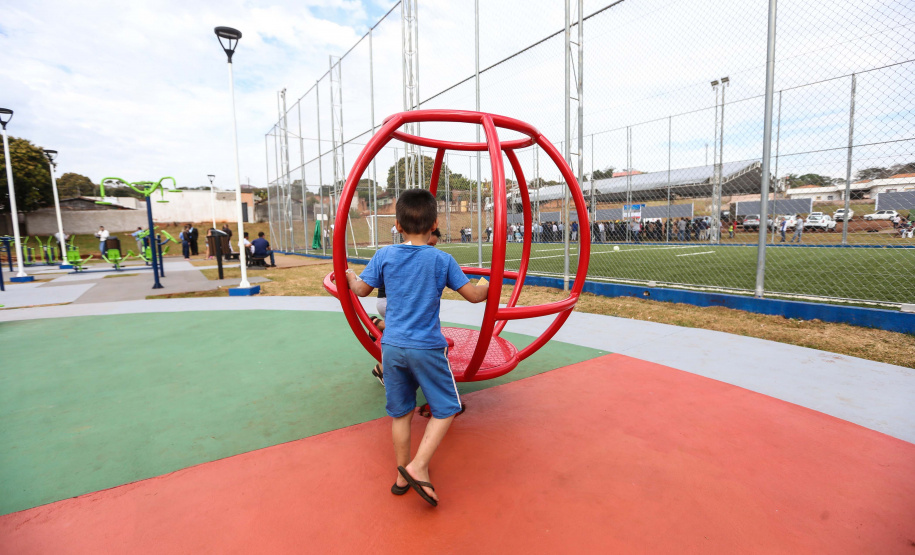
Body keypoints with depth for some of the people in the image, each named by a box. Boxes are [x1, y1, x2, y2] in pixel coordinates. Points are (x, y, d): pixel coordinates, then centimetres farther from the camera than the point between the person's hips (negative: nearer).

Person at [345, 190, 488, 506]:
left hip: (392, 346, 4)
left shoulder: (385, 256, 0)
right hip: (427, 347, -3)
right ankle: (419, 466, 2)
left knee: (401, 413, 17)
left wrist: (348, 274, 31)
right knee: (445, 409, 12)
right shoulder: (442, 260, -6)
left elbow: (361, 289, 10)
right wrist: (489, 284, 20)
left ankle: (402, 475, 30)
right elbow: (474, 295, -2)